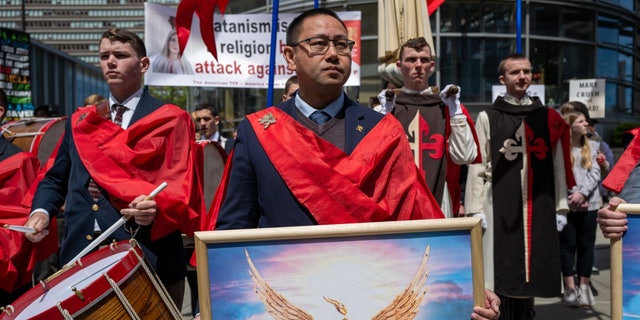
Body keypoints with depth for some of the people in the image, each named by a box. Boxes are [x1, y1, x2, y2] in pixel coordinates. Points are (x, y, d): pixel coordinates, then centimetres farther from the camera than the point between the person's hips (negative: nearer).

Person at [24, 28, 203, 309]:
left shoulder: (171, 120, -3)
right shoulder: (81, 120, 13)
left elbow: (183, 186, -11)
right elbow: (56, 178, 18)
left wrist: (157, 207, -30)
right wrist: (41, 211, 0)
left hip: (148, 258, -4)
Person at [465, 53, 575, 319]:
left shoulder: (548, 118, 10)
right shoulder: (488, 118, 2)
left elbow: (558, 167, 10)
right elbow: (477, 168, -2)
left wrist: (560, 207, 6)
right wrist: (475, 210, -6)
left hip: (538, 208, 3)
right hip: (500, 207, -3)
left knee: (530, 272, 10)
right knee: (502, 274, 0)